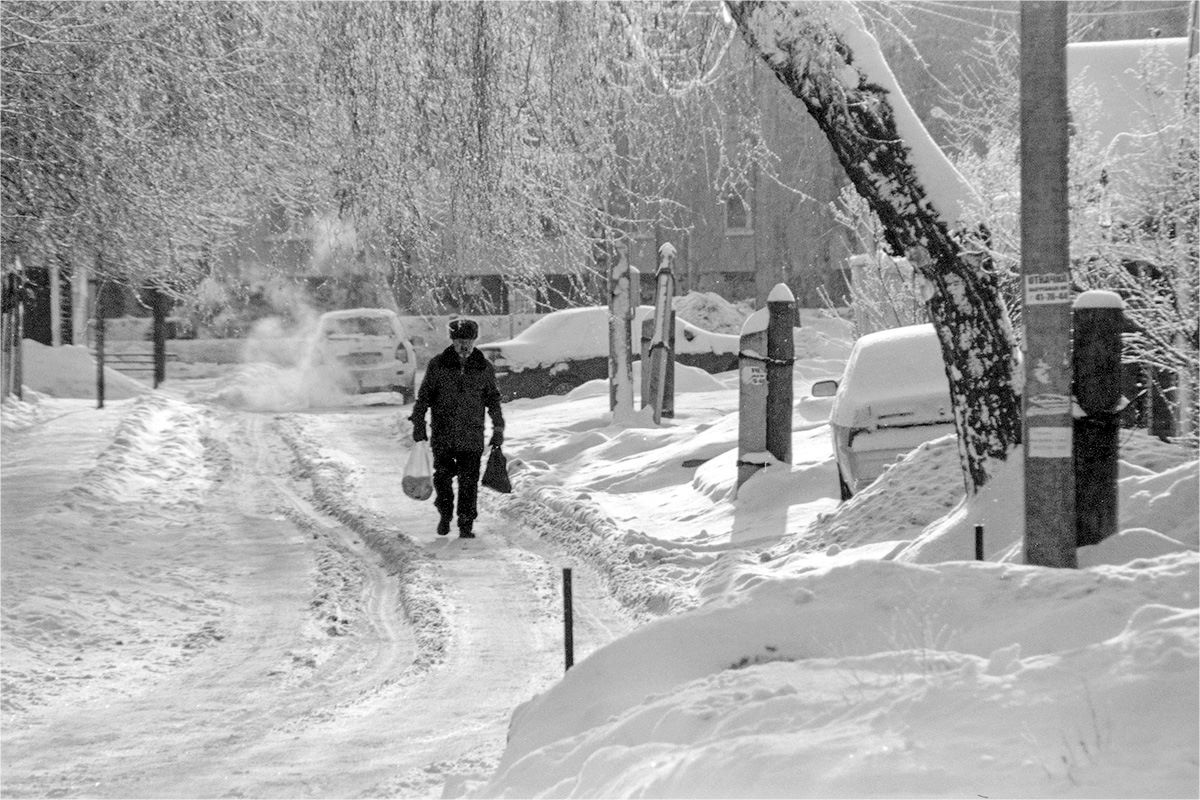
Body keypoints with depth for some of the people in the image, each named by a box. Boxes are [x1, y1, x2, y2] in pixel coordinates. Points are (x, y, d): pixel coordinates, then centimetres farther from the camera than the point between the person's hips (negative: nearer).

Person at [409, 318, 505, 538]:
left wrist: (498, 429, 11)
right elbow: (423, 396, 6)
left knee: (469, 481, -3)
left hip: (472, 438, 0)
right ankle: (445, 515, 25)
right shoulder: (437, 365, 0)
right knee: (442, 477, 2)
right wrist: (418, 424, 3)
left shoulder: (484, 368, 4)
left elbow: (493, 400, 13)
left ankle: (466, 524, 6)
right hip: (442, 435, 0)